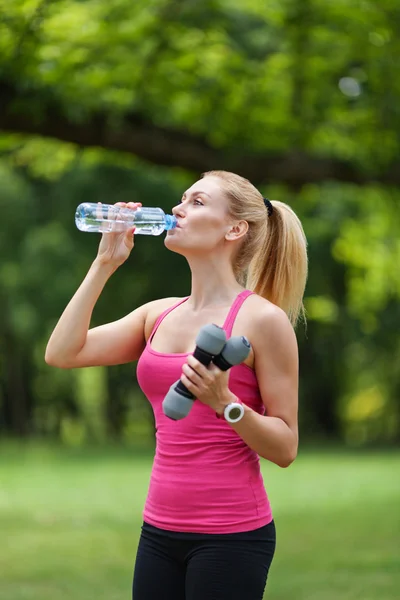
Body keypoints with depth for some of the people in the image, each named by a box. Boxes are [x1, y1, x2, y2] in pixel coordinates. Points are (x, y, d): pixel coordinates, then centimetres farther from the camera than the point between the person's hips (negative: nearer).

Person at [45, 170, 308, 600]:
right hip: (161, 531, 6)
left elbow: (285, 447, -7)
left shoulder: (261, 319, -8)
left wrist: (224, 403, -23)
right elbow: (61, 353, 2)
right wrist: (105, 263, 3)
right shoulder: (160, 315, 9)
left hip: (231, 535, -6)